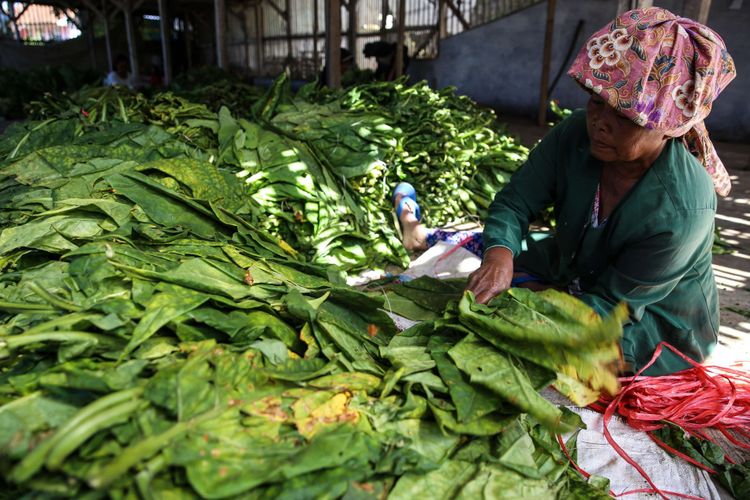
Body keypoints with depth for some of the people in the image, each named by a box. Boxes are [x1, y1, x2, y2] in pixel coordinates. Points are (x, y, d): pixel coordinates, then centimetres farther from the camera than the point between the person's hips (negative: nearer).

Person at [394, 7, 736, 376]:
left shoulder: (681, 210, -35)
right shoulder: (576, 135, -20)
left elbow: (611, 305, -28)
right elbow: (515, 202, -18)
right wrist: (500, 253, -40)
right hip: (575, 272, 5)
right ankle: (424, 236, 36)